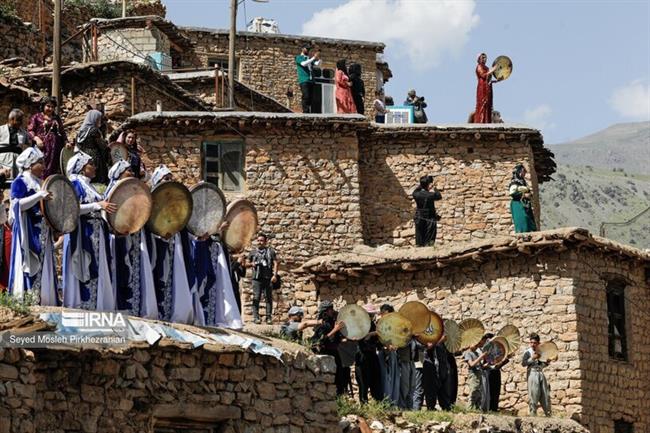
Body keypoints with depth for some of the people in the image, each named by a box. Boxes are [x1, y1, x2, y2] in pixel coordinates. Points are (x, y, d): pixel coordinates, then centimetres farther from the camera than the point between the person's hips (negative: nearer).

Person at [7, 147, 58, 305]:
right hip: (28, 233, -8)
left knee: (43, 269, 5)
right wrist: (39, 196, -26)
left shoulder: (40, 182, 19)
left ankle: (42, 302, 7)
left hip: (42, 233, 8)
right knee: (29, 269, -11)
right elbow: (17, 204, -20)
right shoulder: (20, 182, -6)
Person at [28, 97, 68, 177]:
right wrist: (36, 138, -16)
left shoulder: (57, 118, 21)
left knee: (55, 168, -2)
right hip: (43, 146, -4)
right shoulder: (37, 117, 8)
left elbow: (62, 132, 24)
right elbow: (30, 130, 0)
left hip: (55, 147, 4)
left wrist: (66, 142, 9)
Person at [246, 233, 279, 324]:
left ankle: (269, 317, 2)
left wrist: (275, 275, -9)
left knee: (268, 298, -1)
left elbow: (275, 263, 3)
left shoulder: (271, 251, 10)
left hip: (268, 278, -1)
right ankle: (256, 317, -7)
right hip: (257, 278, 1)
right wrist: (251, 264, -2)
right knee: (256, 298, -7)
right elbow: (247, 264, 22)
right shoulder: (253, 253, 17)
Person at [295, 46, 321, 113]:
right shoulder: (299, 57, 8)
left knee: (311, 98, -1)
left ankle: (309, 112, 0)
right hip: (303, 80, -6)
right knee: (306, 97, -17)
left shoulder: (309, 58, 24)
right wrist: (314, 57, -15)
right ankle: (305, 112, -19)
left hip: (311, 81, 6)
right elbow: (303, 63, -13)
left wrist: (319, 58, -10)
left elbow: (317, 63, 8)